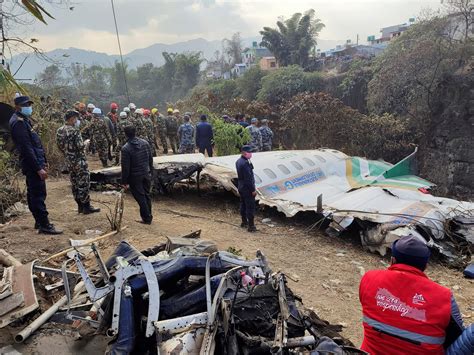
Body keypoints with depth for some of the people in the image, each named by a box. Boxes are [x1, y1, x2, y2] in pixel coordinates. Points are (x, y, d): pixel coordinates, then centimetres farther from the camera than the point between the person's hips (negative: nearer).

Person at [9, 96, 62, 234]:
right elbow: (26, 148, -21)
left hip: (32, 165, 10)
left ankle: (39, 221, 24)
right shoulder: (18, 122, -15)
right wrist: (39, 168, -23)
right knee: (39, 195, -8)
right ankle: (44, 225, -5)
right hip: (32, 165, -10)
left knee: (33, 194, 15)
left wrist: (43, 162, 18)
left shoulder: (23, 120, 17)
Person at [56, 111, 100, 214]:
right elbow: (80, 146, -22)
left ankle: (80, 206, 20)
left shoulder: (59, 131, 6)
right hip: (79, 160, -8)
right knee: (83, 183, -1)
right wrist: (86, 143, -4)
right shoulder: (74, 131, -19)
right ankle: (86, 207, 4)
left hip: (69, 161, 8)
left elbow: (60, 146, 12)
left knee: (74, 183, 13)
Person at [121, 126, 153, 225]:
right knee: (147, 195, 17)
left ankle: (147, 218, 12)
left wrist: (124, 181, -5)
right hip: (146, 174, 5)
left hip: (135, 176, -5)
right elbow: (150, 159, 7)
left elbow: (125, 167, -15)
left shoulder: (126, 148, -18)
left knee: (140, 197, 6)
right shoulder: (145, 143, -1)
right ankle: (149, 216, 26)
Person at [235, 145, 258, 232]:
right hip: (247, 189, -10)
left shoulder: (238, 161, 7)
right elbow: (248, 178, -25)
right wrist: (253, 189, -18)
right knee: (250, 207, -2)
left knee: (243, 205, 19)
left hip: (241, 187, 10)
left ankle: (244, 222, 32)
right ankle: (251, 226, 3)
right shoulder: (245, 163, -25)